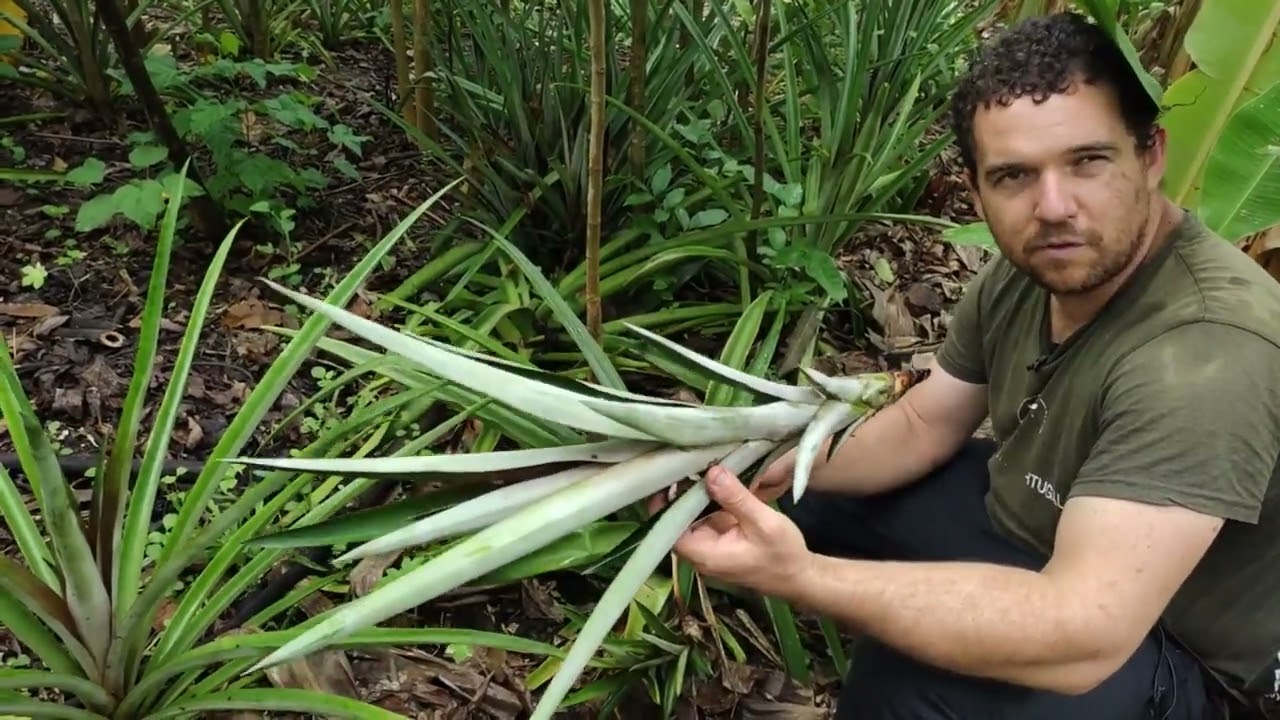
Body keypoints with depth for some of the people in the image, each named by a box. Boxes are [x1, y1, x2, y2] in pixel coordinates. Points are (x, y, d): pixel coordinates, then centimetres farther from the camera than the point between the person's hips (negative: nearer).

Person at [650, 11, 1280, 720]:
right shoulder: (1030, 268, -9)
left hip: (1161, 650, -7)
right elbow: (923, 425, 1)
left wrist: (797, 576, -47)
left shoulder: (1208, 351, -35)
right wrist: (788, 465, -17)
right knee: (795, 493, 7)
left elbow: (1078, 640, -41)